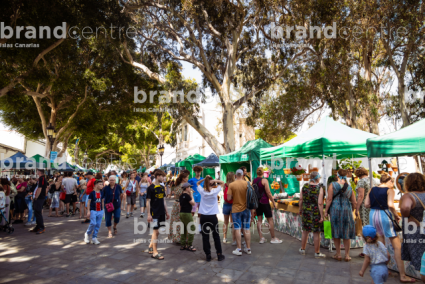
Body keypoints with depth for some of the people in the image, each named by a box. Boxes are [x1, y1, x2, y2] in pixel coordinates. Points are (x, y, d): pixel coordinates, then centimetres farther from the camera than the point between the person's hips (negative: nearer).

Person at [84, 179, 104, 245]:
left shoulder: (101, 193, 6)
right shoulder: (92, 193, -7)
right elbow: (89, 201, -4)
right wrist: (88, 211, -6)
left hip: (100, 211, 4)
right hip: (93, 211, -4)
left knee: (98, 225, 4)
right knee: (93, 223, -11)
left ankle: (94, 238, 15)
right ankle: (87, 234, 15)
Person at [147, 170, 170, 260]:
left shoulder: (162, 187, 10)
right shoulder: (151, 188, -10)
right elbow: (148, 201, -11)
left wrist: (166, 212, 16)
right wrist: (149, 214, -15)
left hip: (161, 212, 7)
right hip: (154, 213, -7)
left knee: (156, 231, 13)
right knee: (156, 231, -4)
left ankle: (150, 247, 30)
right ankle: (155, 252, 5)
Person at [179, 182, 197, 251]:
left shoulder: (181, 196, 10)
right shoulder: (187, 195, -16)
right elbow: (193, 203, -12)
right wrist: (191, 195, -6)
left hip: (182, 213, 9)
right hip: (187, 214, -9)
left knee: (184, 230, 16)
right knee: (192, 229, -1)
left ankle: (182, 245, 20)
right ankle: (188, 246, 3)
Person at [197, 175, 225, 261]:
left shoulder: (202, 191, -2)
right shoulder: (215, 191, -7)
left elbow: (198, 183, 16)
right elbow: (222, 183, 5)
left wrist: (204, 179, 1)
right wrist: (214, 180, -9)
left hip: (203, 216, 1)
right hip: (213, 216, -1)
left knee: (205, 236, 6)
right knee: (216, 236, 10)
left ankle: (208, 255, 10)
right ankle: (219, 255, 16)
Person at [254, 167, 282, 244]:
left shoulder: (253, 181, 6)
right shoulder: (264, 180, -13)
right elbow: (268, 193, -14)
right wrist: (273, 202, -7)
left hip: (257, 202, 6)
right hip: (264, 202, -6)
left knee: (259, 220, 9)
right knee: (270, 220, 3)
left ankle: (261, 238, 12)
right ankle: (273, 238, 9)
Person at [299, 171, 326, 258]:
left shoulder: (305, 186, -1)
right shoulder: (319, 188, -14)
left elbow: (301, 200, 2)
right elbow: (320, 203, -18)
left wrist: (300, 209, 16)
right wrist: (321, 216, -13)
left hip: (306, 211, 5)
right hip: (316, 212, -4)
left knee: (305, 231, 18)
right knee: (316, 233, 7)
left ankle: (302, 249, 30)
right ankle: (317, 253, 17)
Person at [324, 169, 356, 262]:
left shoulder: (333, 185, -5)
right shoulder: (349, 187, 4)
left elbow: (329, 199, -10)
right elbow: (354, 203, 8)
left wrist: (326, 211, -3)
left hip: (335, 210, -2)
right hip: (347, 211, 2)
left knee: (336, 233, 9)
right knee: (346, 234, 12)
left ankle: (338, 255, 17)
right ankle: (347, 255, 17)